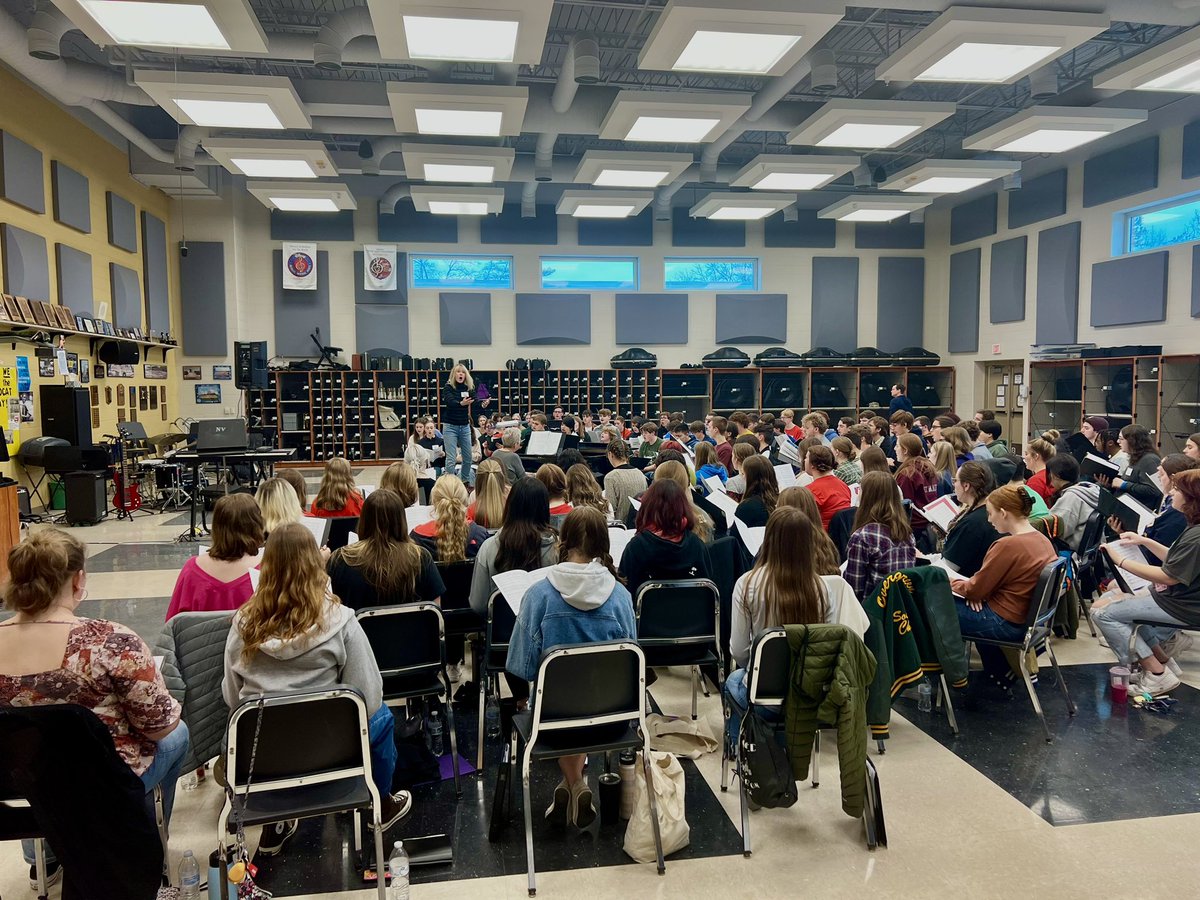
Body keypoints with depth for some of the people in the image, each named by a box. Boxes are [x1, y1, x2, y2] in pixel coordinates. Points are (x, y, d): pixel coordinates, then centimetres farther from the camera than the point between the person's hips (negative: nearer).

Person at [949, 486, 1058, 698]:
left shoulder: (1008, 546, -25)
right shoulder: (1042, 539, 2)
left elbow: (975, 590, -16)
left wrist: (951, 581, 3)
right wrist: (977, 591, 0)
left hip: (1007, 624, -9)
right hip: (1030, 616, 9)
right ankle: (999, 676, 28)